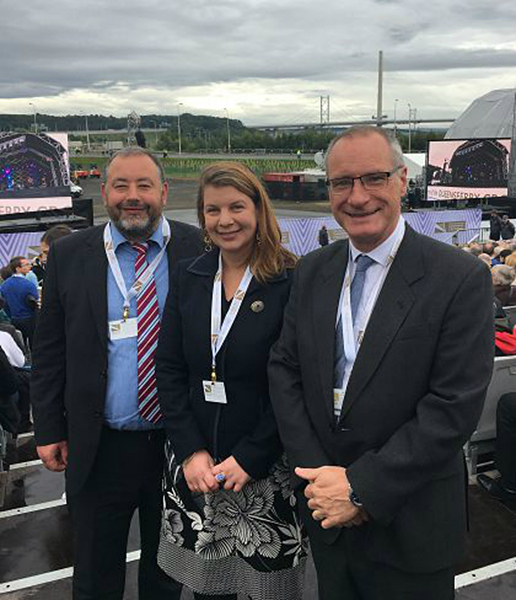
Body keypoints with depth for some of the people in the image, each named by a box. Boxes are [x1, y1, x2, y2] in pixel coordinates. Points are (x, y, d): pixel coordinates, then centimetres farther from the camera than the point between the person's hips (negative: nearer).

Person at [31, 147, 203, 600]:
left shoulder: (199, 250, -5)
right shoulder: (68, 255, -1)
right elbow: (49, 351, 3)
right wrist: (49, 430, 0)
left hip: (178, 442, 0)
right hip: (98, 447, 1)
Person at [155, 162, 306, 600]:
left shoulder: (291, 283, -10)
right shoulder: (188, 277, 4)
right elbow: (170, 370, 2)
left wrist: (249, 459, -14)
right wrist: (191, 451, -6)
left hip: (266, 469, -3)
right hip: (195, 466, 4)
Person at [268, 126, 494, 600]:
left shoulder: (462, 278, -15)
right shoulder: (312, 272, 2)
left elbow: (455, 407, -18)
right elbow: (284, 369, 1)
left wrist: (361, 486, -18)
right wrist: (317, 474, -10)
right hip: (325, 509, 4)